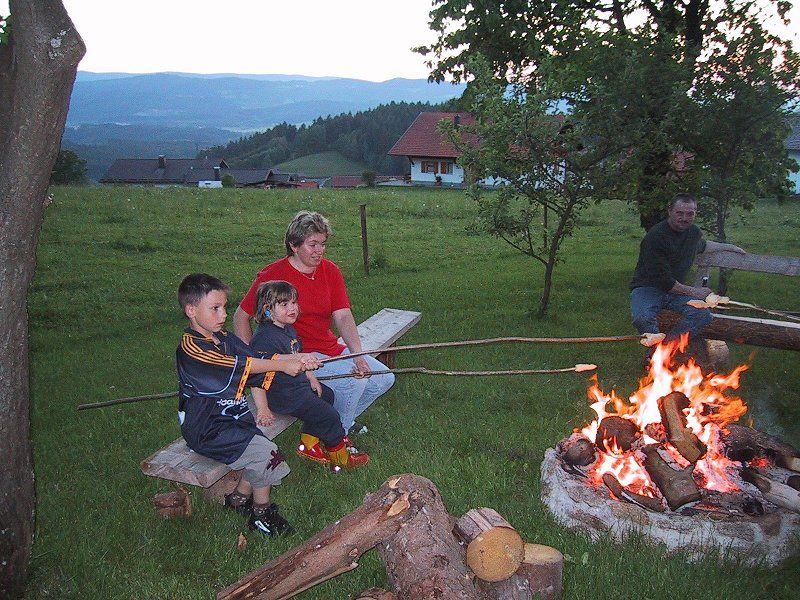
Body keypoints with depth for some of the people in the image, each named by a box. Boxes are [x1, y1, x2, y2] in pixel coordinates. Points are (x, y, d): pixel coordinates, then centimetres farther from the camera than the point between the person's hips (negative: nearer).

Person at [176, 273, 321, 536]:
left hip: (232, 417, 9)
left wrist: (297, 359, -15)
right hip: (208, 430, -9)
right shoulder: (190, 347, -21)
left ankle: (239, 497, 22)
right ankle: (262, 513, 5)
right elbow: (240, 366, -27)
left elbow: (256, 357, -2)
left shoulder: (222, 337, 7)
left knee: (260, 449, -1)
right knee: (265, 453, -15)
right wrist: (283, 365, -26)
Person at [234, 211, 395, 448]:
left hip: (330, 348, 7)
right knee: (353, 381, -26)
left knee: (384, 379, 1)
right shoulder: (272, 275, -13)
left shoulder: (330, 271, 2)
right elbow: (241, 316, -6)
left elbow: (343, 316, -8)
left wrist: (357, 354, -23)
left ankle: (343, 420, 21)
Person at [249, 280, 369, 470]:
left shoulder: (288, 329, 5)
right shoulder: (264, 338, -28)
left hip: (299, 383, 10)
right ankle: (340, 458, 19)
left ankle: (308, 443, 30)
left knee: (327, 395, 23)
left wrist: (311, 378, 14)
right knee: (330, 417, -3)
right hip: (285, 396, -10)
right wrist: (262, 409, -30)